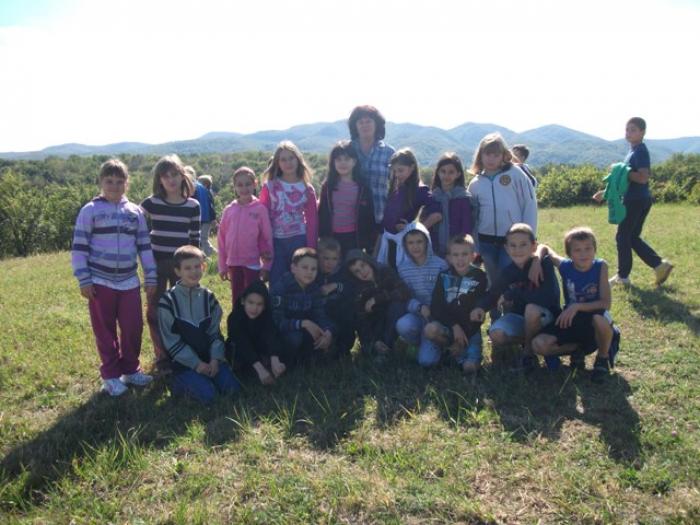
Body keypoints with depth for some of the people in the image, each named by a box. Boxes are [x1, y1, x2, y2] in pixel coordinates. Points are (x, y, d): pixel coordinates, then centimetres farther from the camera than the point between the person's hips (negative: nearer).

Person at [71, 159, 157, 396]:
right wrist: (83, 280, -8)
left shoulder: (135, 211, 6)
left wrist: (150, 278, 7)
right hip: (100, 281, -2)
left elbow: (144, 246, 10)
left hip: (129, 282, 3)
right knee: (105, 331, 7)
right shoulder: (90, 210, -3)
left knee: (133, 328, 5)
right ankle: (110, 375, 20)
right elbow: (79, 247, -3)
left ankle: (130, 370, 24)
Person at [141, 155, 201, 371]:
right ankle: (162, 357, 16)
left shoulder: (193, 206, 0)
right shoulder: (151, 203, -3)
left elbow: (195, 238, 5)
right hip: (156, 264, 0)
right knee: (156, 311, 4)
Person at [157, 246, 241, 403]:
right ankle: (178, 382, 4)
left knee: (232, 388, -14)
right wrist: (196, 363, -14)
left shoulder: (208, 297, 4)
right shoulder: (168, 301, -10)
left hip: (209, 357, 4)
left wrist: (215, 358, -10)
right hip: (184, 361, -4)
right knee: (207, 394, -22)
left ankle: (206, 376, 11)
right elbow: (171, 340, -10)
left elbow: (215, 331, 6)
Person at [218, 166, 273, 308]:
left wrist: (267, 264, -5)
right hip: (233, 263, 3)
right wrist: (222, 265, 5)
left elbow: (267, 238, -4)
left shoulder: (260, 208, -6)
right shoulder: (229, 210, 2)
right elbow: (221, 238, 6)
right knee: (236, 300, 13)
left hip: (253, 263, -3)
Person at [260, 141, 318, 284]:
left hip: (299, 240, 1)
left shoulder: (307, 189, 3)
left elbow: (312, 220, 3)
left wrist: (311, 248, -3)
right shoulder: (269, 187, 0)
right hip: (275, 241, 0)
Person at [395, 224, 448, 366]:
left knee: (427, 360, -19)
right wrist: (419, 307, -23)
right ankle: (420, 343, 2)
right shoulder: (402, 268, 1)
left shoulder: (440, 265, -9)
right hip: (417, 314, 3)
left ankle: (431, 344, 19)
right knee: (403, 325, -34)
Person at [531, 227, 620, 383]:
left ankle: (603, 358, -7)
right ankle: (577, 349, 8)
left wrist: (577, 306, -29)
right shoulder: (565, 266, -8)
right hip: (571, 322, 2)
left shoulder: (600, 266, -13)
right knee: (539, 344, -21)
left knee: (601, 318, -40)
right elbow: (544, 248, 8)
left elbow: (606, 303, -17)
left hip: (595, 323, -2)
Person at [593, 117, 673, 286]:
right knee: (632, 237, 14)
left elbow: (643, 178, -26)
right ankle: (660, 265, 11)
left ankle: (622, 276, 11)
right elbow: (629, 179, 23)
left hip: (636, 200, -10)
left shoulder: (640, 151, -14)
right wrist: (606, 192, 22)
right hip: (637, 199, 10)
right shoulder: (634, 151, 16)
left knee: (622, 237, 1)